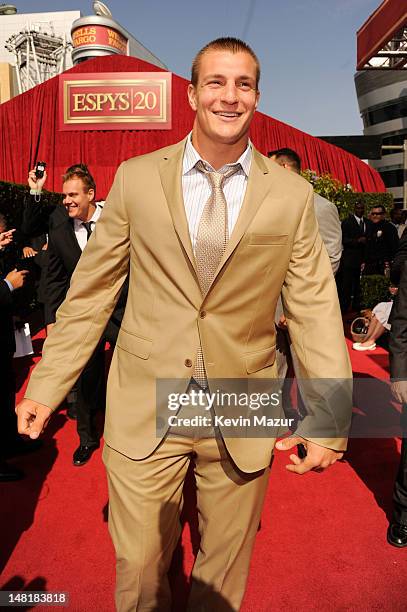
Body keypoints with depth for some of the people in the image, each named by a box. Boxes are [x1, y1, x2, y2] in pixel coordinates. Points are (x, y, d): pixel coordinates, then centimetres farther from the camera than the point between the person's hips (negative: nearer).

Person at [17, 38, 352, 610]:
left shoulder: (292, 194, -1)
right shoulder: (136, 179, -1)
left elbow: (316, 310, -1)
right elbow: (90, 292, 2)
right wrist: (46, 387, 1)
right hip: (143, 412, 0)